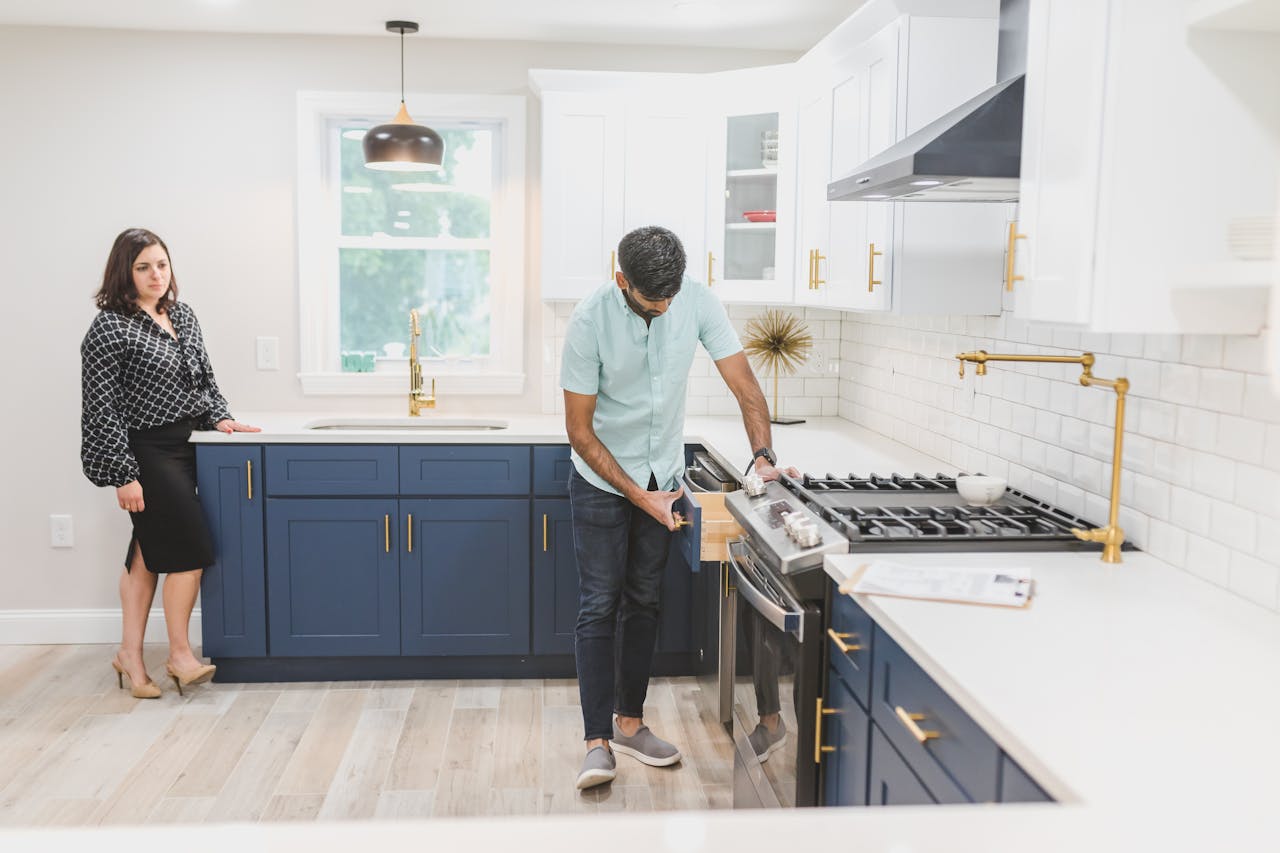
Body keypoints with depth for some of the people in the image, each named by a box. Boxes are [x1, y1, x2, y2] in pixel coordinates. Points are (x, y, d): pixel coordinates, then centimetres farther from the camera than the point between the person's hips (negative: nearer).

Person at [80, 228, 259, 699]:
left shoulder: (182, 316, 10)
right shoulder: (110, 329, -13)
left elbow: (204, 376, 20)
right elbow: (102, 407, -15)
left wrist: (220, 417, 3)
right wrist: (124, 474, -17)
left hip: (183, 446, 7)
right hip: (146, 453, -7)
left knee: (149, 552, 12)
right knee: (190, 550, -6)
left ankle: (131, 653, 21)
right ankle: (180, 656, 8)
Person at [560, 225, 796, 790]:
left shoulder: (698, 302, -14)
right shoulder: (590, 322, -23)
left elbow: (744, 384, -9)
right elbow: (579, 430, -18)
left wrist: (763, 456, -23)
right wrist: (638, 495, -18)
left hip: (663, 478, 4)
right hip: (601, 481, -4)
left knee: (644, 604, 11)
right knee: (600, 607, -4)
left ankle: (630, 722, 24)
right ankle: (598, 742, 1)